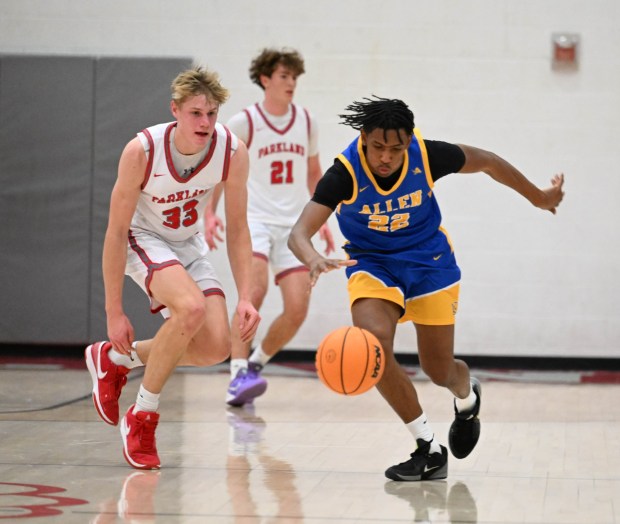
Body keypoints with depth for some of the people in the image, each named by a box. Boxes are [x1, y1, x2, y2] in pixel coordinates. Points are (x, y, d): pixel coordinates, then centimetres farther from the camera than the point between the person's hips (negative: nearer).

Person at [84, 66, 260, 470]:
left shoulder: (233, 152, -20)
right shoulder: (142, 151, -29)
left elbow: (238, 229, -9)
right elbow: (117, 231, -21)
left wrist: (245, 298, -19)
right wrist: (114, 311, -20)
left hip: (189, 245, 5)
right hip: (143, 240, -5)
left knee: (216, 347, -8)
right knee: (191, 307, -32)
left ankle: (114, 359, 17)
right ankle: (142, 417, -14)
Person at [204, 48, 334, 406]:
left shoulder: (307, 122, 8)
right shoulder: (244, 122, -4)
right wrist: (209, 213, -11)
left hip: (293, 224, 4)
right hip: (254, 219, -4)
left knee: (297, 309, -7)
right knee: (255, 289, -28)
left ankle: (255, 364, 16)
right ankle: (238, 374, -24)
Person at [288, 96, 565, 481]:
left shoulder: (428, 156, -22)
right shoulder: (345, 173, -27)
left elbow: (487, 162, -3)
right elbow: (299, 233, -35)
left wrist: (539, 198, 11)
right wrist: (315, 260, -59)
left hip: (429, 261, 1)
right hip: (372, 264, -1)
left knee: (439, 371, 5)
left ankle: (467, 396, 48)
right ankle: (430, 449, -15)